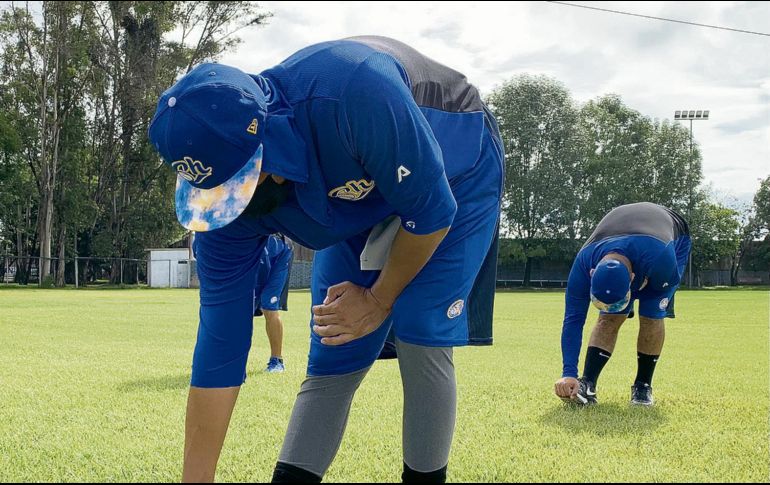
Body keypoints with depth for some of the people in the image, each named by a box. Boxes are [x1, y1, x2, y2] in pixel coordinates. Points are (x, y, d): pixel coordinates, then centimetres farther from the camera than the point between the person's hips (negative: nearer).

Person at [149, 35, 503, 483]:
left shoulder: (354, 95, -44)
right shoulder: (225, 192, -25)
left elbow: (431, 211, -30)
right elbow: (220, 344, -20)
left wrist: (379, 300, -16)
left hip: (455, 181, -4)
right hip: (362, 201, 4)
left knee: (422, 346, -14)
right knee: (332, 363, -3)